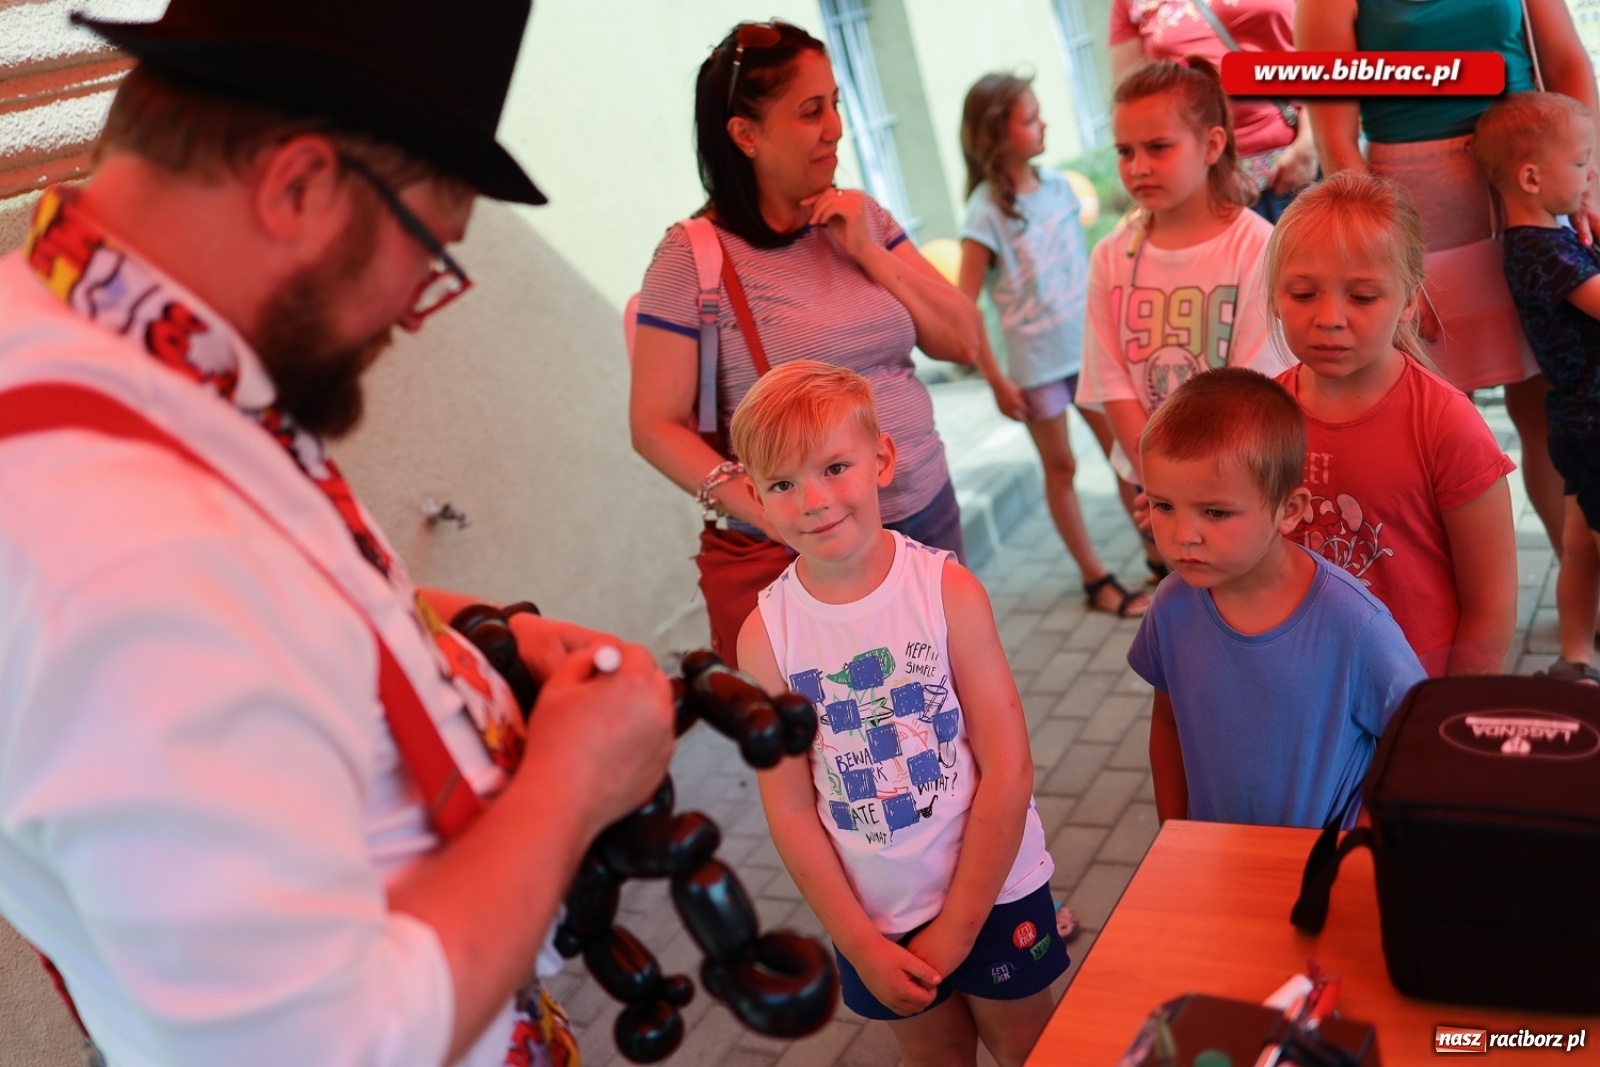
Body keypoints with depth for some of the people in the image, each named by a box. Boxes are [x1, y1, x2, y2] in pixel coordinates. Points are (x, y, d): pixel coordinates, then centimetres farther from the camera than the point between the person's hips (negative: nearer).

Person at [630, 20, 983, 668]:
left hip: (929, 519, 5)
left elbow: (964, 344, 3)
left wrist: (868, 251, -9)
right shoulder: (693, 255, -10)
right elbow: (657, 425, -11)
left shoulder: (861, 218, 5)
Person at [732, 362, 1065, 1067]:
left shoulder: (948, 590, -18)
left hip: (994, 892, -1)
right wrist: (860, 945, -6)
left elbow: (1008, 770, -15)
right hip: (876, 917, 1)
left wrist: (959, 925, -11)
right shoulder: (765, 636, -14)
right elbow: (790, 809, -8)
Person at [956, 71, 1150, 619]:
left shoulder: (1056, 185, 2)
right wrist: (996, 380, -13)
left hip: (1087, 347, 5)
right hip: (1036, 362, -5)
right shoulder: (987, 212, -15)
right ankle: (1096, 579, 20)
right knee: (1061, 468, 8)